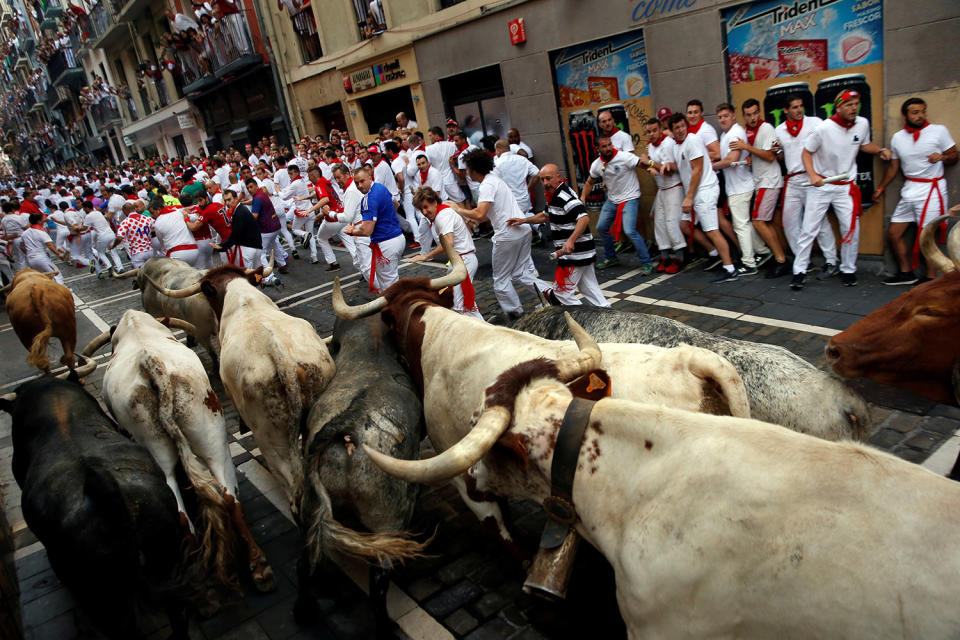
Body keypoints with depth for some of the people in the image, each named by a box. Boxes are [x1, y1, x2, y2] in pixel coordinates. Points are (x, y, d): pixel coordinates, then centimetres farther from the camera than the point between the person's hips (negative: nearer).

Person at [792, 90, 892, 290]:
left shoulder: (862, 123, 0)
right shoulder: (824, 128, -15)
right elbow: (806, 152, -6)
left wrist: (880, 150, -1)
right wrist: (813, 175, -19)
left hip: (846, 186, 4)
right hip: (820, 186, -3)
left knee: (851, 229, 1)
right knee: (809, 230, -3)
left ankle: (848, 270, 17)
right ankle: (799, 271, 6)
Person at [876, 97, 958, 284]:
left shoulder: (939, 131, -3)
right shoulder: (898, 137, 8)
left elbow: (954, 155, 2)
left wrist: (942, 157, -19)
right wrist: (881, 188, 19)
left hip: (931, 189, -5)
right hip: (909, 190, 5)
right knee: (893, 233, 4)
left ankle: (931, 278, 2)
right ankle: (906, 273, 17)